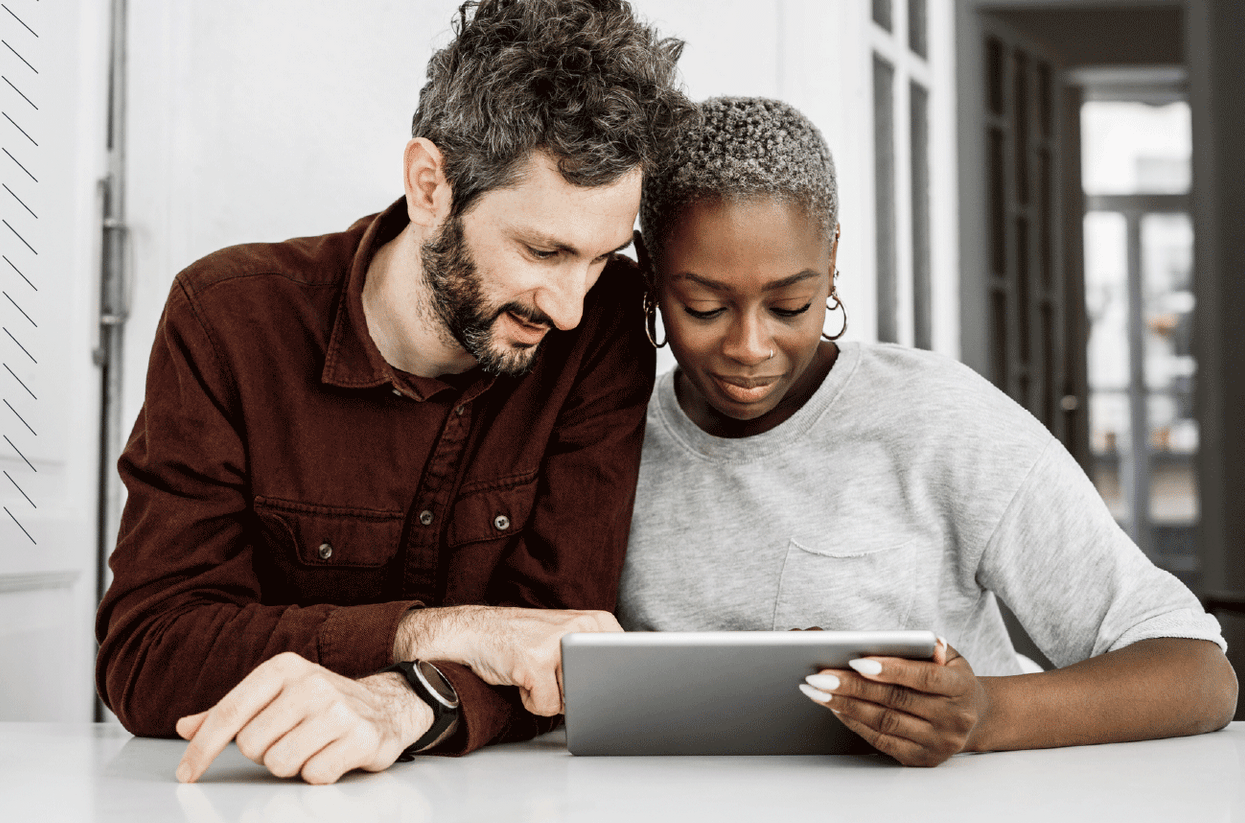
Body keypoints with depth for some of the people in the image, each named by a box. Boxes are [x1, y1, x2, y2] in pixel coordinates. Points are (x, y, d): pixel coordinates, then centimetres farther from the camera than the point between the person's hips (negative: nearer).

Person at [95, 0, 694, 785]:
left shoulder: (605, 323, -9)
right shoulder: (230, 316, -11)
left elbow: (567, 621, -14)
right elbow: (143, 657, -16)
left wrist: (404, 703, -34)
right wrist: (439, 633, -26)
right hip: (256, 796, 0)